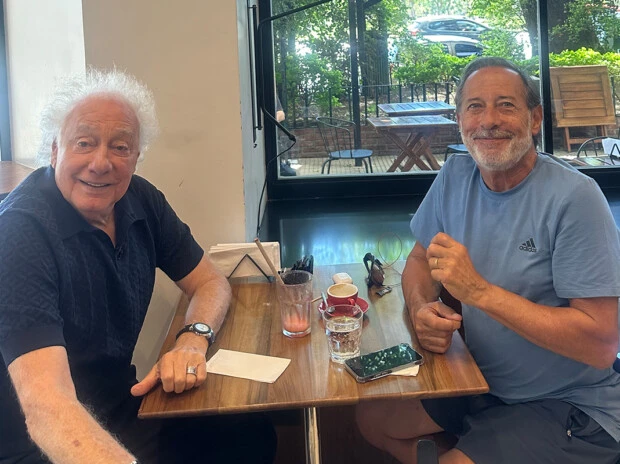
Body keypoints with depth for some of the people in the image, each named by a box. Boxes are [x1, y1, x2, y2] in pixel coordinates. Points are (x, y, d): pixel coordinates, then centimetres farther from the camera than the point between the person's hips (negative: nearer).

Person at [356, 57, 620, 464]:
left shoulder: (574, 197, -21)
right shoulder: (456, 176, -2)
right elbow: (420, 259, 10)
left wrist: (478, 290, -29)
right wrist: (421, 308, -14)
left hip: (571, 407, -6)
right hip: (484, 383, 6)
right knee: (373, 419, 7)